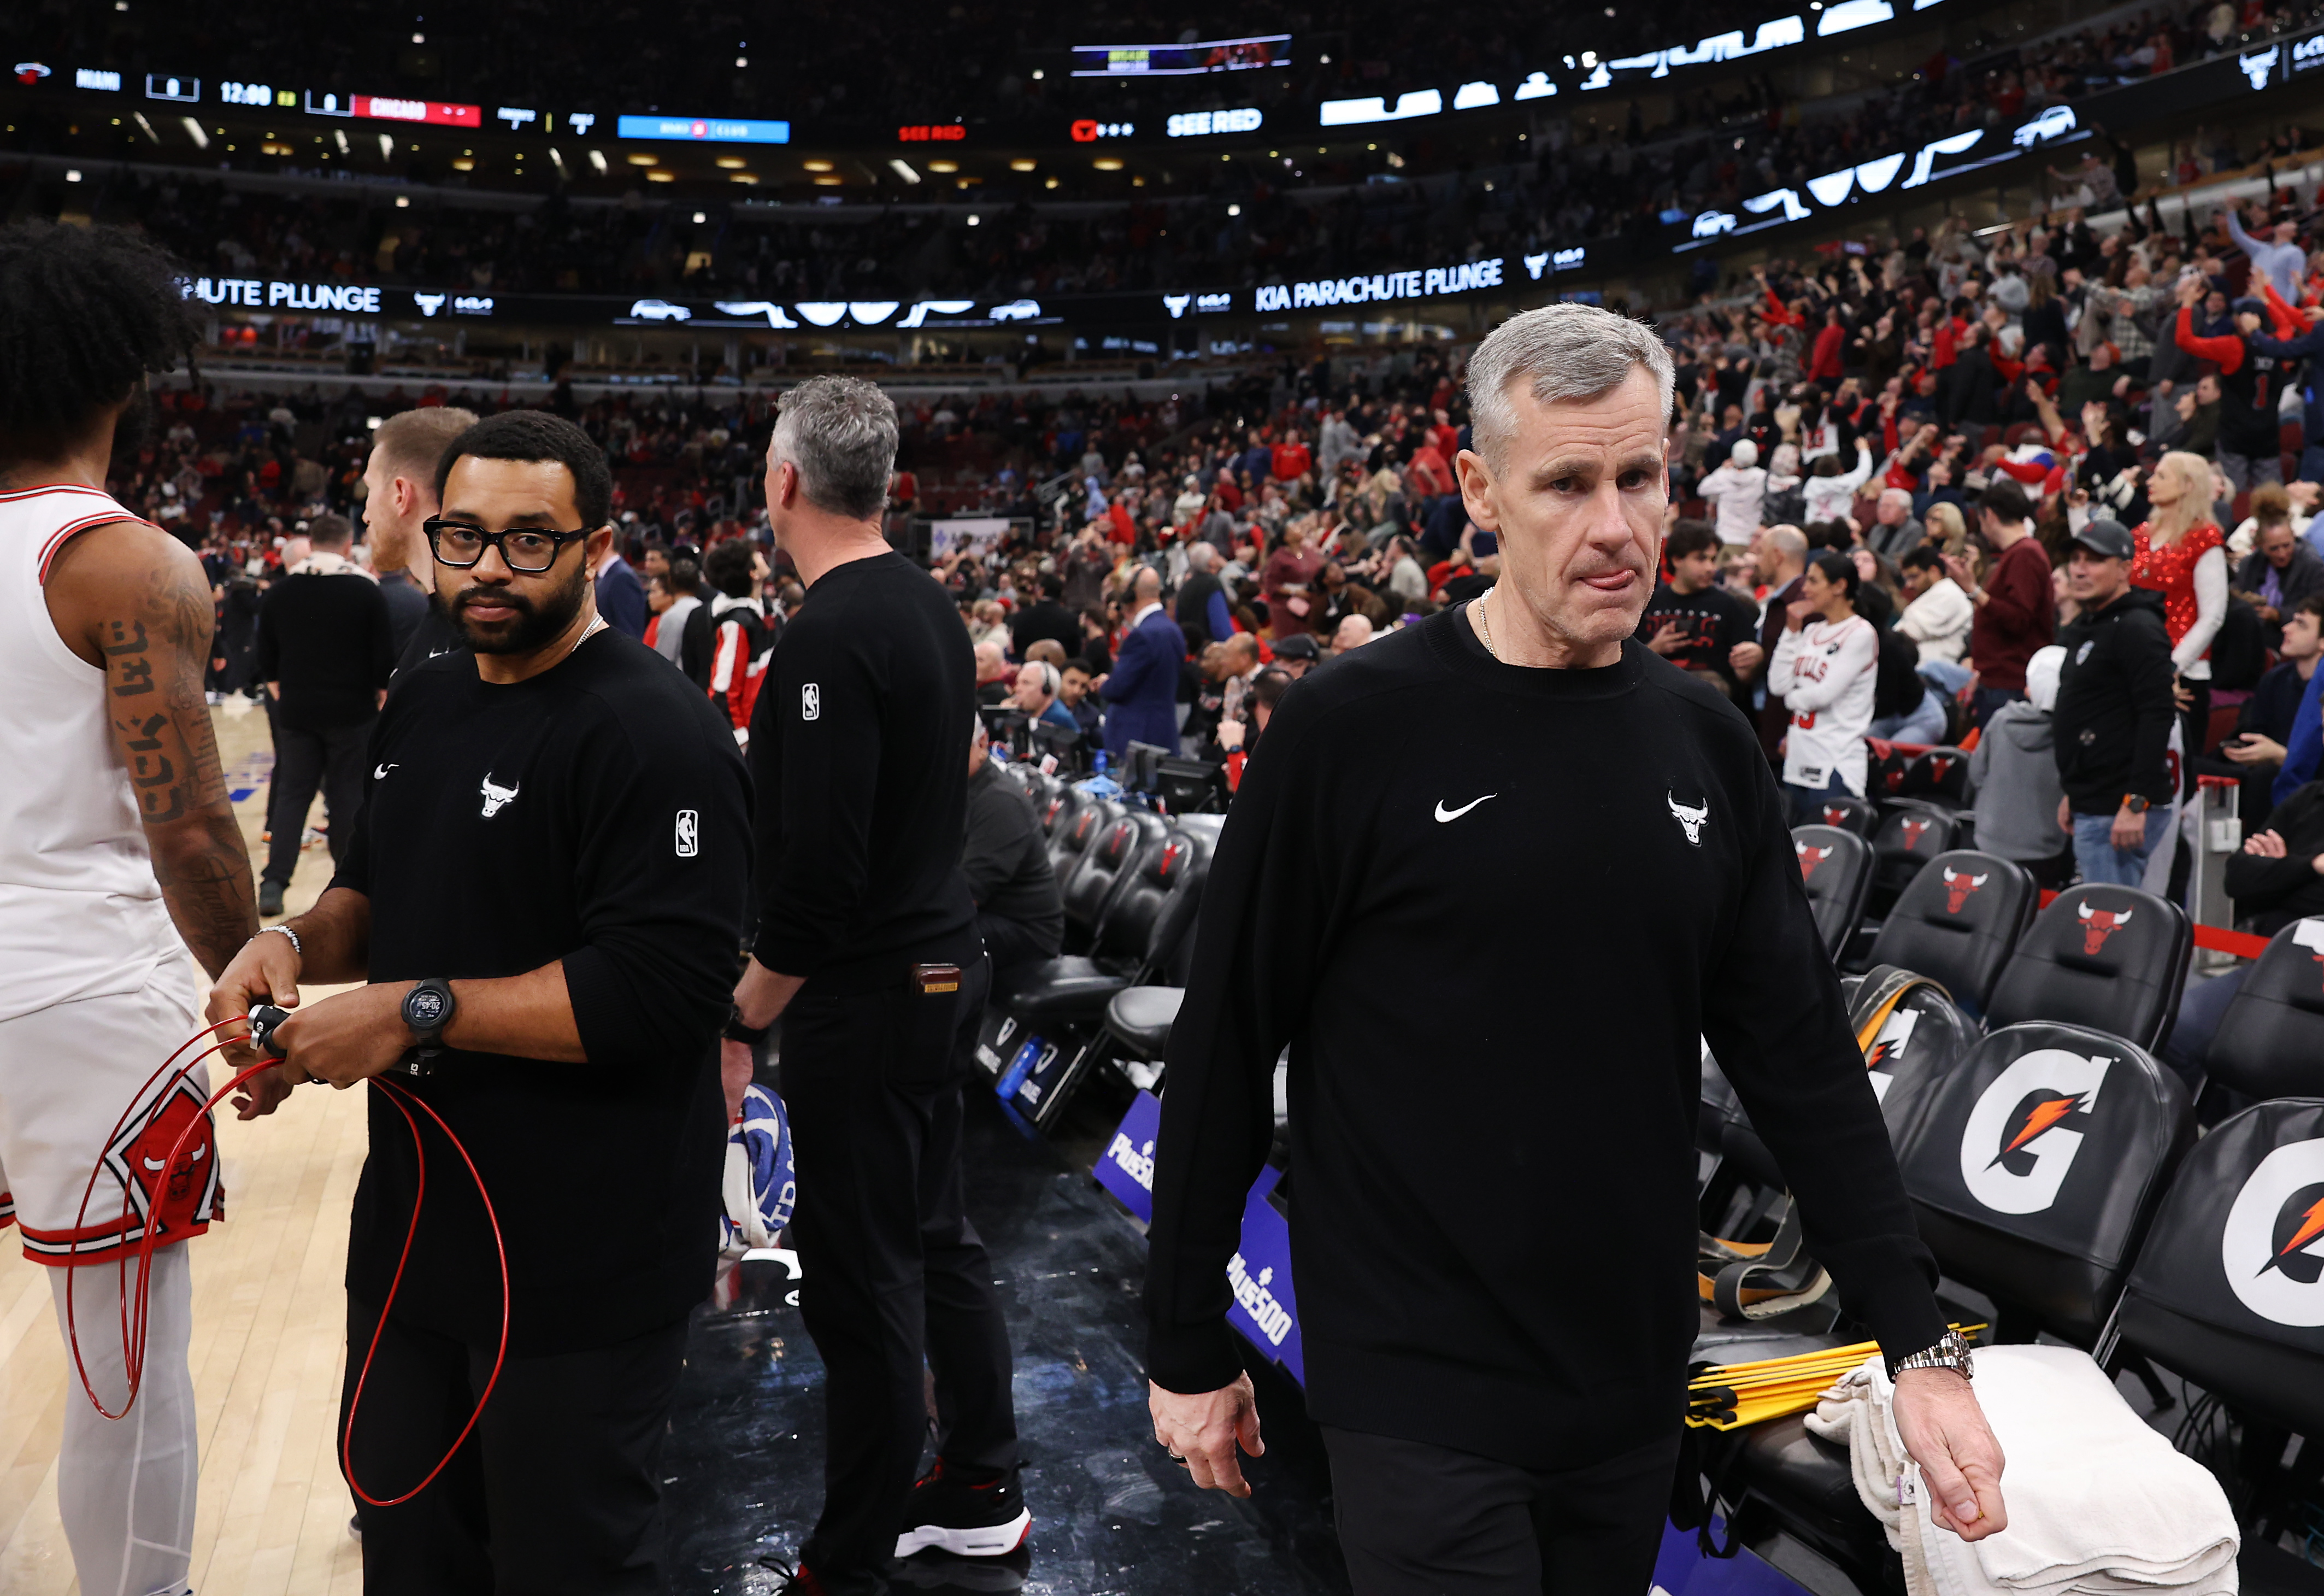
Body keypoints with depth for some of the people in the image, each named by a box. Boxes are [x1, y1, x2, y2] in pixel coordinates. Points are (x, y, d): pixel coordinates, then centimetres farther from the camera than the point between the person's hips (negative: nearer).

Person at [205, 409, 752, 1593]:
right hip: (413, 1217, 9)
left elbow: (663, 988, -28)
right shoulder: (423, 702, 8)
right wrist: (298, 944, -1)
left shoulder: (654, 734, -21)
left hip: (577, 1263, -8)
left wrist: (419, 1010, -24)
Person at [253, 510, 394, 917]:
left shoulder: (280, 591, 1)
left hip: (296, 711, 2)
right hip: (352, 712, -2)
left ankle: (274, 883, -1)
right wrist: (381, 698, 8)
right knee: (348, 796, 6)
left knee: (292, 793, 9)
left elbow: (266, 657, 6)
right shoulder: (365, 590, -7)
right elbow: (384, 656, -6)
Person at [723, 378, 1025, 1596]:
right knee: (936, 1233, 19)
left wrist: (744, 1016, -16)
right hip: (941, 960, 9)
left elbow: (819, 865, -25)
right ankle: (980, 1491, 34)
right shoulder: (927, 604, 8)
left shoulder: (831, 635, -20)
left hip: (862, 993, -9)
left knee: (862, 1277, 2)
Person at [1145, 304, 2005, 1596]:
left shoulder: (1708, 743, 1)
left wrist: (1920, 1344, -2)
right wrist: (1188, 1350, -3)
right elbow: (1226, 1050, -9)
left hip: (1634, 1385, 5)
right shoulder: (1351, 734, -14)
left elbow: (1802, 1052, 3)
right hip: (1422, 1389, -5)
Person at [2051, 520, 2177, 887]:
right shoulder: (2085, 628, 20)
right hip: (2092, 808, 10)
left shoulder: (2137, 629, -12)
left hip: (2120, 812, -10)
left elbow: (2157, 718, -20)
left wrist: (2136, 804, -24)